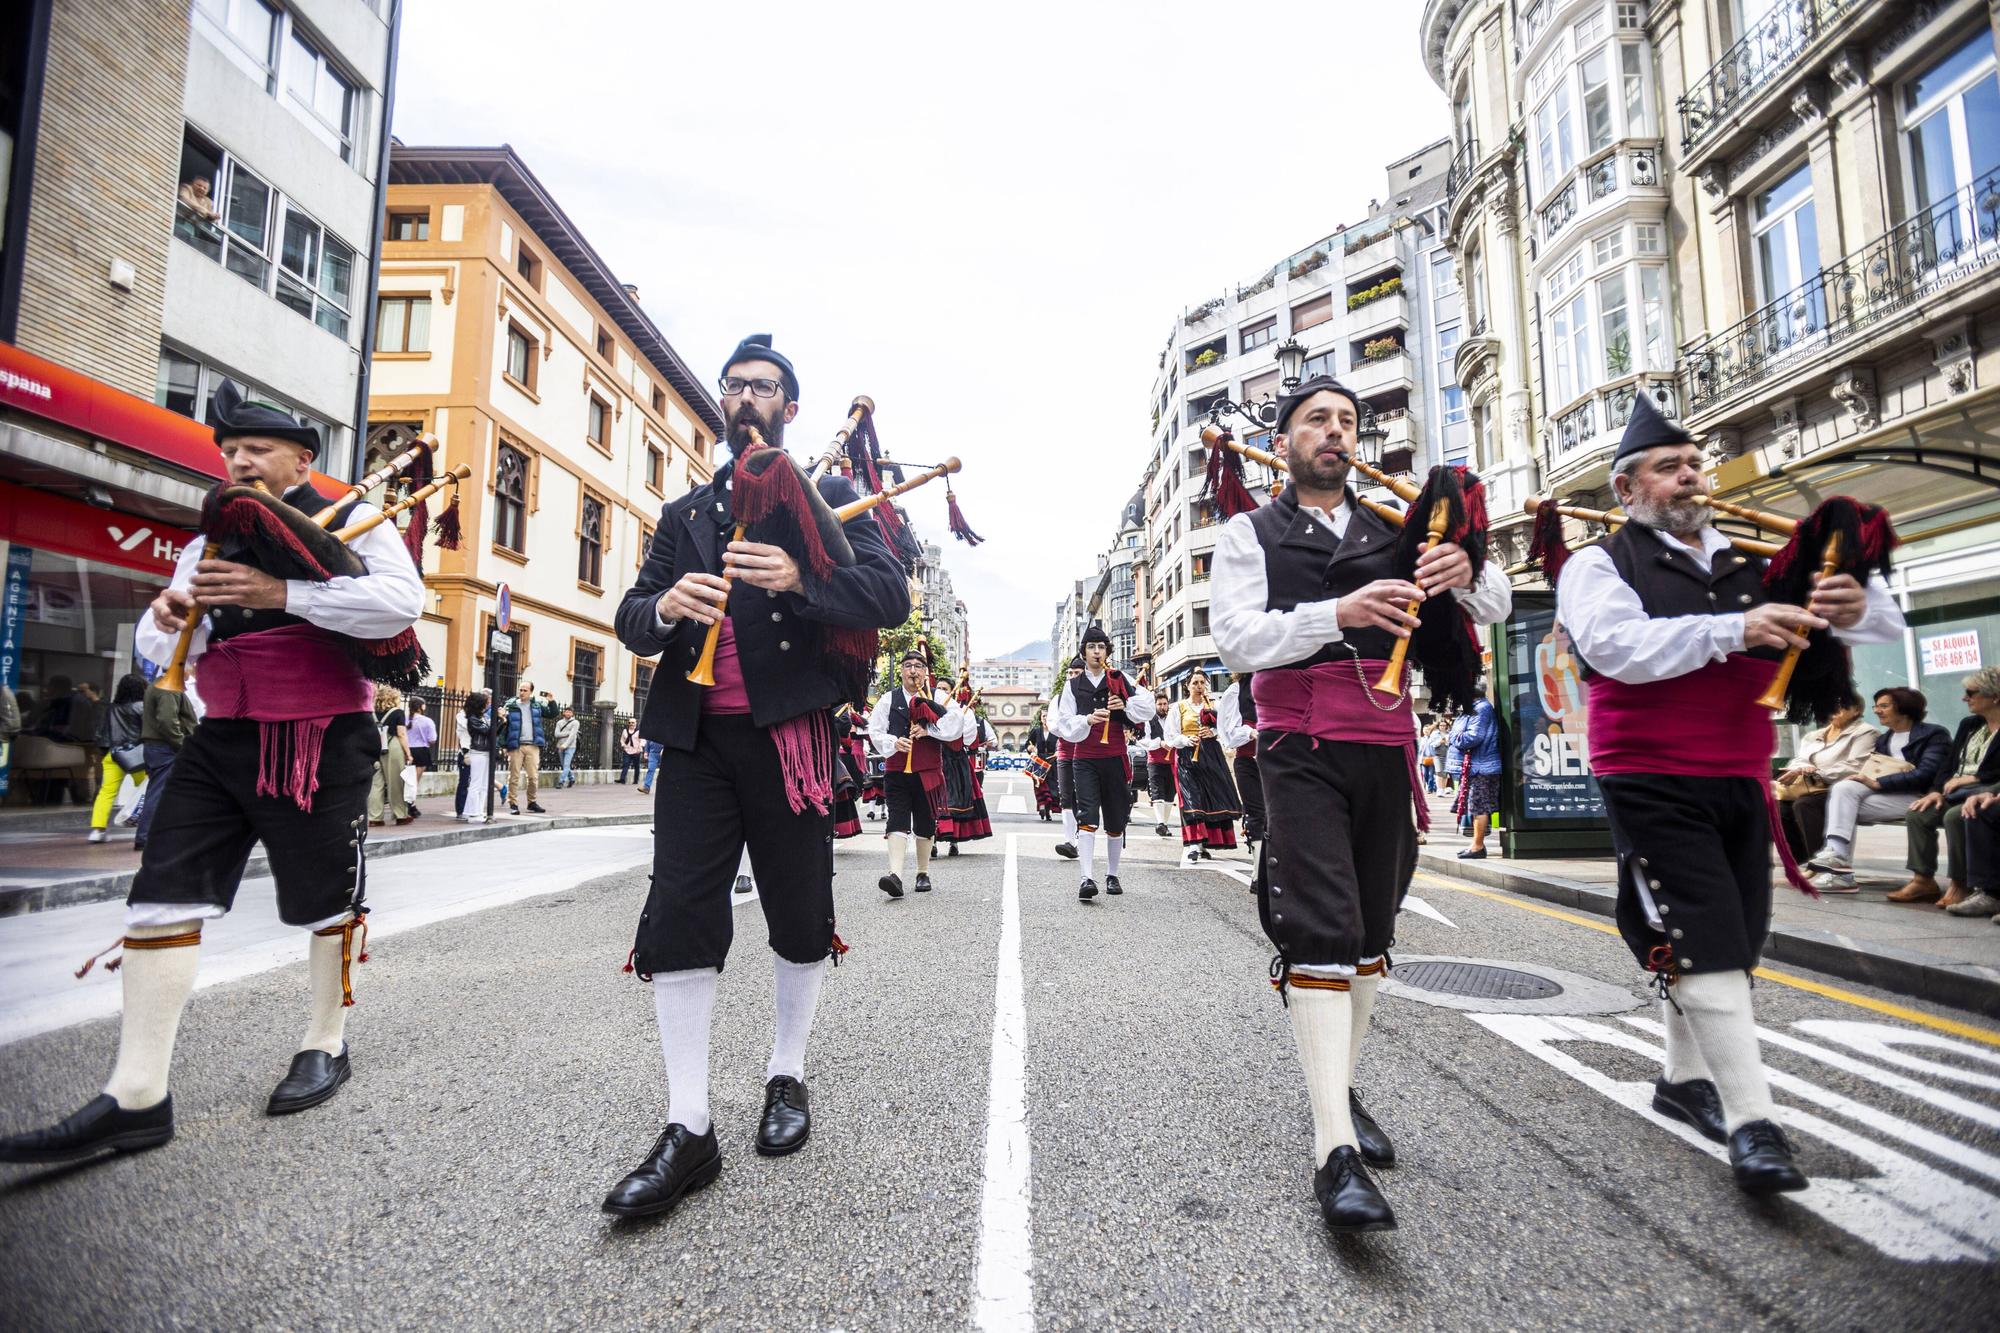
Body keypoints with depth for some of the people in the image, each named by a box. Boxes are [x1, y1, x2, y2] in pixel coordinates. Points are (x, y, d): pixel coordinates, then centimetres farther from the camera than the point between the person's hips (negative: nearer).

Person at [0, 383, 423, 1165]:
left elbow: (401, 601, -21)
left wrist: (280, 593, -25)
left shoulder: (354, 523, -1)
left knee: (325, 898, 7)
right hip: (223, 741, 6)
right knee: (163, 894, -3)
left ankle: (326, 1044, 26)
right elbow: (157, 651, 17)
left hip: (319, 743, -6)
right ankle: (137, 1097, 3)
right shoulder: (211, 545, 17)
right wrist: (169, 617, -7)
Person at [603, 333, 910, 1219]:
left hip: (788, 734, -3)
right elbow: (631, 621, 11)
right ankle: (687, 1131, 7)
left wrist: (798, 578, -26)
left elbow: (890, 594, -8)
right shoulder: (684, 515, 19)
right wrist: (666, 608, -13)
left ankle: (787, 1078, 29)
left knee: (799, 915, 7)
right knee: (678, 919, -3)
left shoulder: (830, 499, 7)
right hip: (695, 739, 3)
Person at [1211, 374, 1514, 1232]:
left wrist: (1467, 573, -15)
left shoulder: (1396, 532, 14)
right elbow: (1236, 640, -11)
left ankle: (1342, 1091, 29)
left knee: (1371, 934, 11)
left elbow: (1496, 607, 9)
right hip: (1302, 753, -4)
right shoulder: (1249, 535, 4)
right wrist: (1340, 611, -26)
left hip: (1388, 749, 5)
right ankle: (1335, 1150, -12)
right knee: (1319, 934, -13)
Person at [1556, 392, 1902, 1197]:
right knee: (1702, 943, -10)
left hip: (1741, 782, 7)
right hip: (1653, 784, -6)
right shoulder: (1599, 565, -3)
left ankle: (1685, 1078, 31)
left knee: (1738, 941, 14)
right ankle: (1753, 1124, -4)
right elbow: (1615, 645, -22)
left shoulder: (1749, 566, 13)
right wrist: (1733, 630, -29)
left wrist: (1856, 608, -13)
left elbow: (1884, 627, 11)